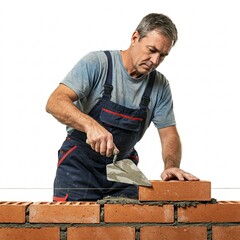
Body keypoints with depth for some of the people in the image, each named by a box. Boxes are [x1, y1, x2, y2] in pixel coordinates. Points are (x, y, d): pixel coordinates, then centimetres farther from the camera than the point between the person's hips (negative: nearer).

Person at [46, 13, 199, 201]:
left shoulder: (160, 86, 0)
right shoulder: (97, 63, -13)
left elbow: (169, 134, 3)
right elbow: (55, 102, -23)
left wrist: (171, 166, -19)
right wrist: (90, 124, -41)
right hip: (80, 162, -3)